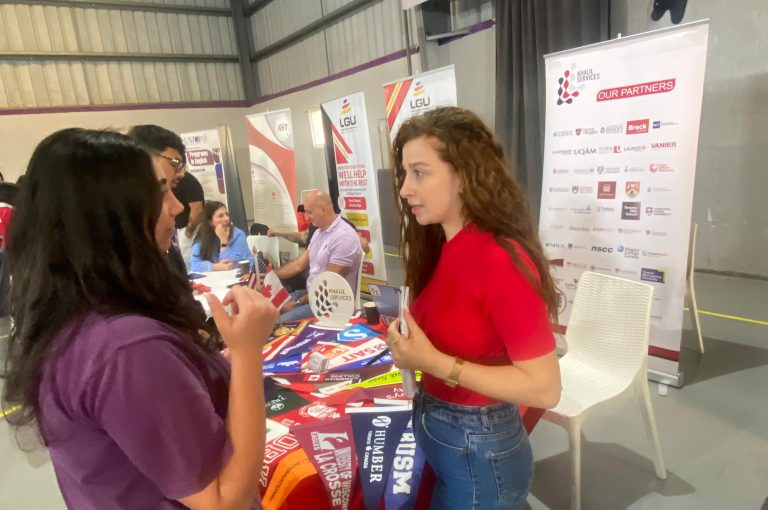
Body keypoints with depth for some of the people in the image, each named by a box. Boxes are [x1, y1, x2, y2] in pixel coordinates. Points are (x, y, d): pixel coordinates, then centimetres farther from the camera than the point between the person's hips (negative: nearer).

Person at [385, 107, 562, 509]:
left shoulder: (501, 260, -25)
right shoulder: (443, 247, -2)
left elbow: (545, 388, -25)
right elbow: (451, 338, 3)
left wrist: (433, 362, -27)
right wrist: (409, 346, -15)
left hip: (479, 451, -7)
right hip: (436, 436, 7)